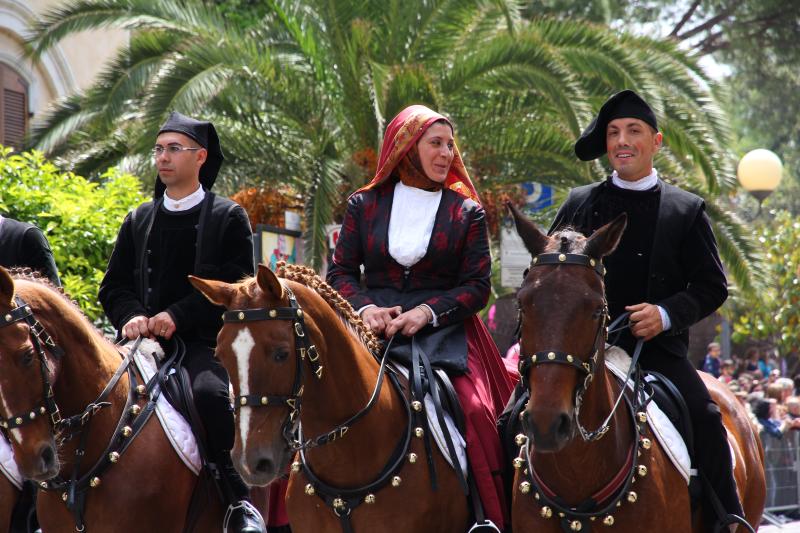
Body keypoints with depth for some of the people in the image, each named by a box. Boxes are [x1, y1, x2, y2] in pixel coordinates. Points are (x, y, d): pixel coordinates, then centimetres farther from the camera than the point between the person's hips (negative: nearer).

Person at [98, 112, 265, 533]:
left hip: (204, 343, -5)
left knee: (209, 392, -36)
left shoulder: (228, 218, 7)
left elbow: (236, 287, -3)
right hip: (144, 341, 5)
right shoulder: (138, 220, 20)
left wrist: (177, 316, -15)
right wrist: (132, 316, -7)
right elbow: (113, 286, 17)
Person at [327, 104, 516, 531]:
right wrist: (365, 308, -10)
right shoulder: (364, 205, 13)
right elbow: (340, 272, 11)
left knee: (475, 410, -25)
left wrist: (427, 312, -12)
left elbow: (477, 286, 4)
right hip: (373, 330, 1)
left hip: (444, 332, -1)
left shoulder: (467, 212, 10)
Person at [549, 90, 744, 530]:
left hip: (657, 347, -2)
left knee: (704, 416, -24)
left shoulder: (687, 210, 9)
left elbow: (711, 286, 5)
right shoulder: (579, 204, 14)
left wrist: (666, 313, -13)